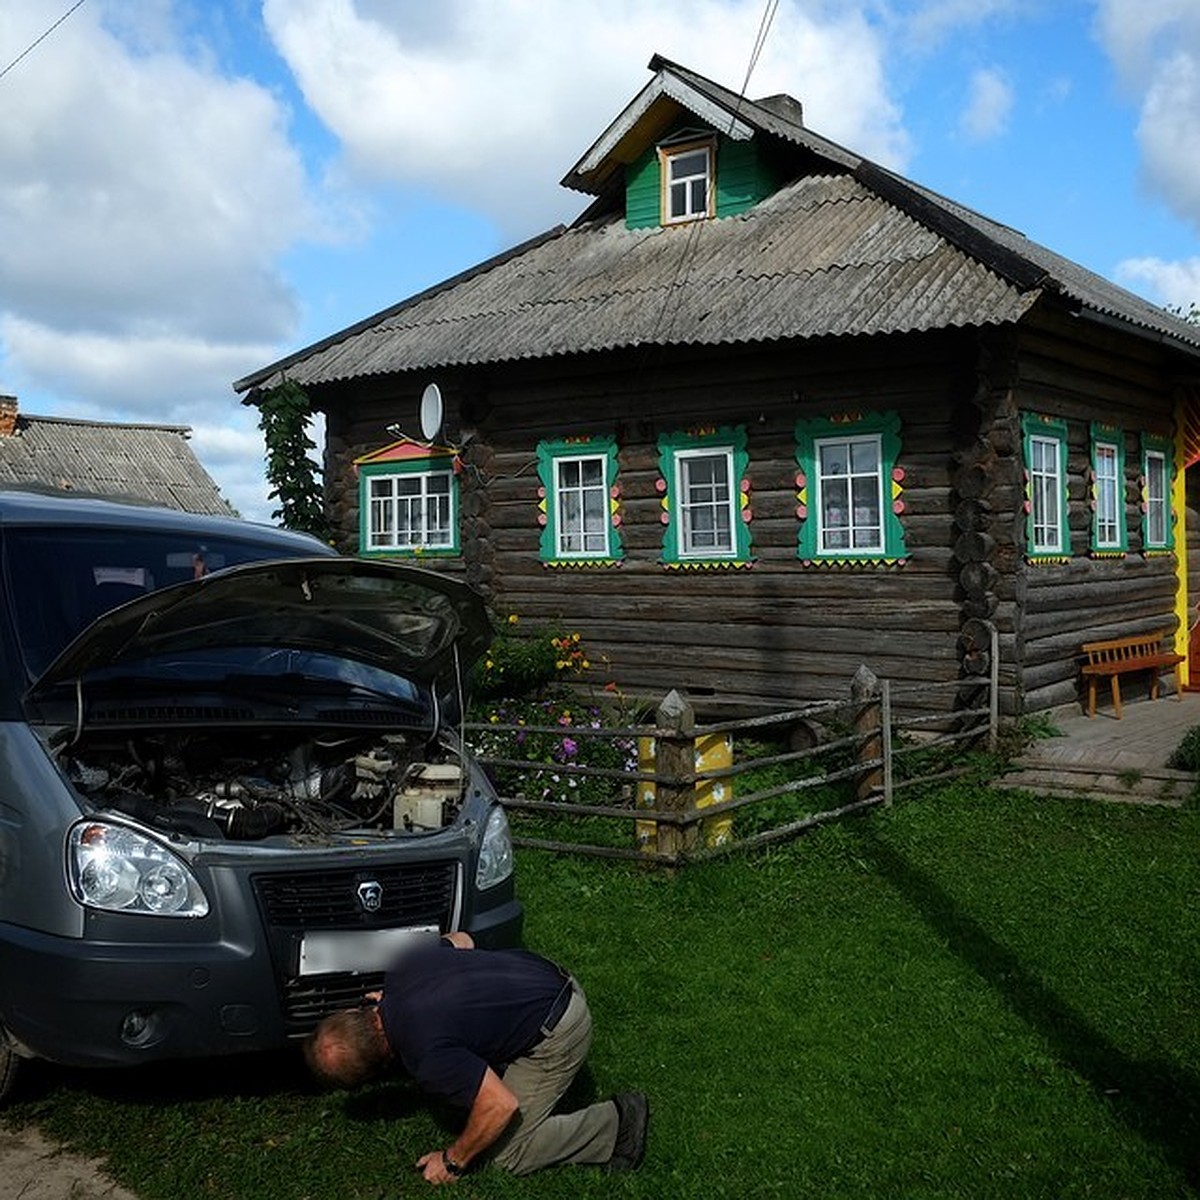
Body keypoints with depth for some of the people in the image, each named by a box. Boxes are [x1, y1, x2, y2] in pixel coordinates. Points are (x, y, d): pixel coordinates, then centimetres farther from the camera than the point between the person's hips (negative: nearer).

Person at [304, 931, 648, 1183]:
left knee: (508, 1153, 2)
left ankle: (617, 1123, 7)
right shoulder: (400, 972, -7)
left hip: (560, 1032, -8)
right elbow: (461, 940, 13)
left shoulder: (424, 1054, -28)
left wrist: (452, 1161, -6)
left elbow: (501, 1106, -23)